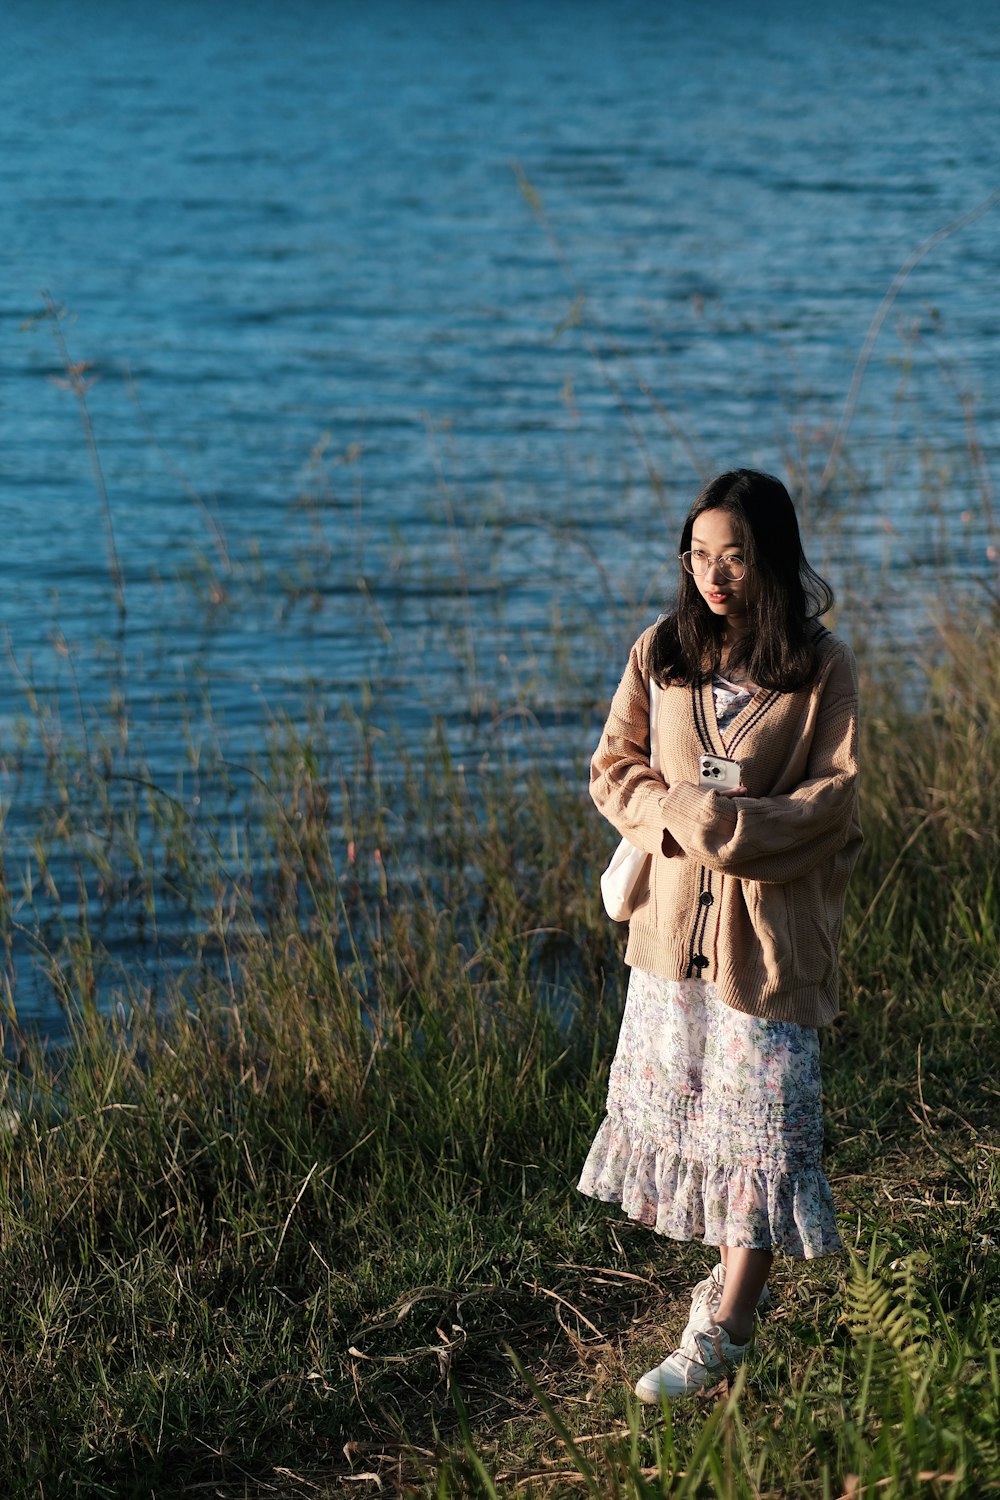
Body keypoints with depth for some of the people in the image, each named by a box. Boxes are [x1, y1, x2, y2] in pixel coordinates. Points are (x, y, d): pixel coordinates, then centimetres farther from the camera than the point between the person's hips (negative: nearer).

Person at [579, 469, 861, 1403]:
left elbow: (831, 798, -9)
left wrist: (723, 825, -19)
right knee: (678, 1100, 11)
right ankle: (738, 1268, 30)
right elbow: (613, 767, 6)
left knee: (761, 1121, -1)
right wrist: (672, 816, -13)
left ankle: (721, 1334, 6)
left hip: (770, 925, -4)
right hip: (673, 916, 4)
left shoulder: (821, 668, -7)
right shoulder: (661, 654, 3)